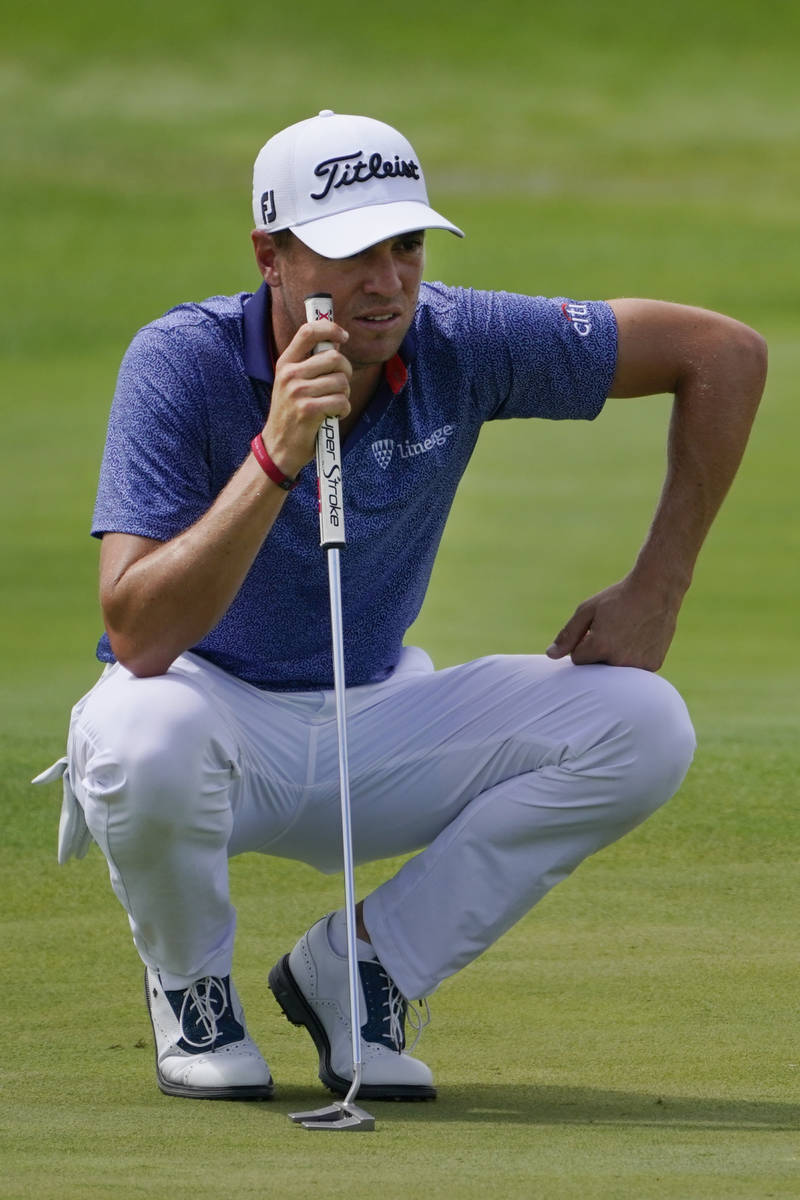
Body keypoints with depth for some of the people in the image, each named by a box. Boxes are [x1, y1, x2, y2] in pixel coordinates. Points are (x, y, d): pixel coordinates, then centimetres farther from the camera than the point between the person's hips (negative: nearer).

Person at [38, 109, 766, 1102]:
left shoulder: (461, 344, -14)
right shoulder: (182, 361, -23)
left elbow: (724, 352, -4)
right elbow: (138, 637, -33)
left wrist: (655, 594, -6)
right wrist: (277, 457, -43)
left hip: (379, 714, 4)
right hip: (218, 712, -4)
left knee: (642, 727, -17)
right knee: (143, 736, -40)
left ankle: (356, 972, -2)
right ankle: (192, 994, -5)